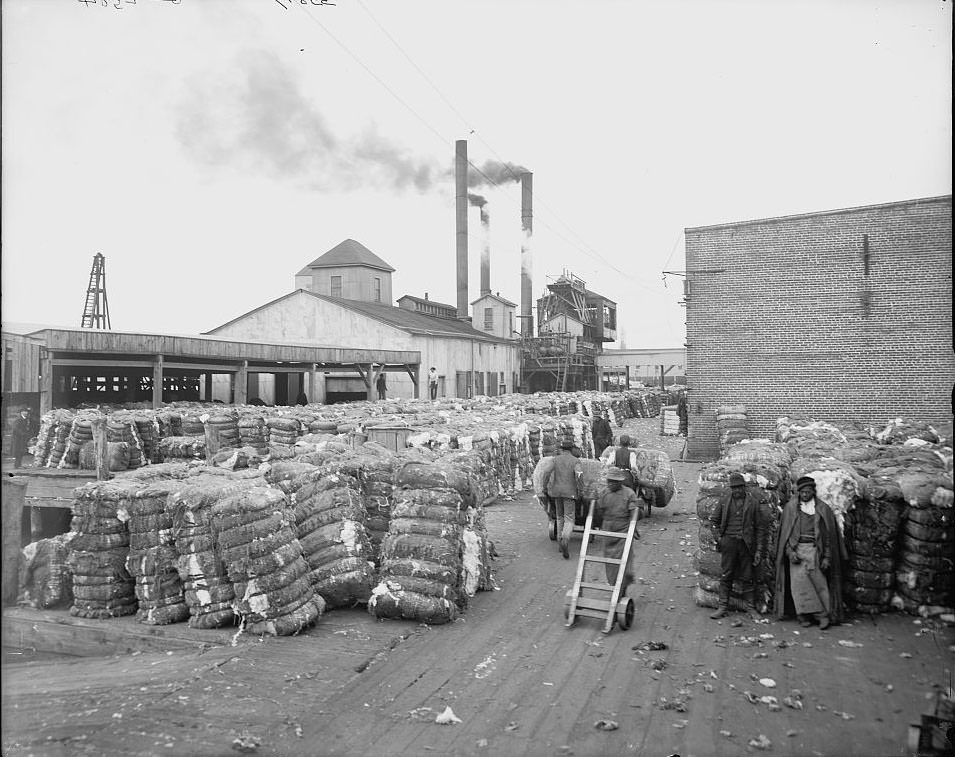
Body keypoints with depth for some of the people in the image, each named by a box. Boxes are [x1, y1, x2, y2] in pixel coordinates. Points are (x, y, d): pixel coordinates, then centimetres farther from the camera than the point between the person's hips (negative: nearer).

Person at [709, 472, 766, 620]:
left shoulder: (753, 502, 0)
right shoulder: (724, 500, 4)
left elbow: (760, 527, 2)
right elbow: (714, 519, 15)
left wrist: (759, 549, -3)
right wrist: (718, 536, 4)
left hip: (745, 543, -1)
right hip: (728, 542, 1)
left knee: (747, 578, 6)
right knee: (725, 576, 4)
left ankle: (751, 609, 17)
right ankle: (723, 607, 11)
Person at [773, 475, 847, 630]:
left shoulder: (823, 509, 4)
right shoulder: (790, 507, 6)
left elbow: (828, 534, 4)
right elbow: (785, 532, 6)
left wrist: (827, 557, -2)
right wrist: (789, 551, -5)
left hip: (815, 549, -1)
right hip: (796, 549, 1)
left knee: (818, 581, -7)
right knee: (798, 581, -5)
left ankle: (824, 614, 3)